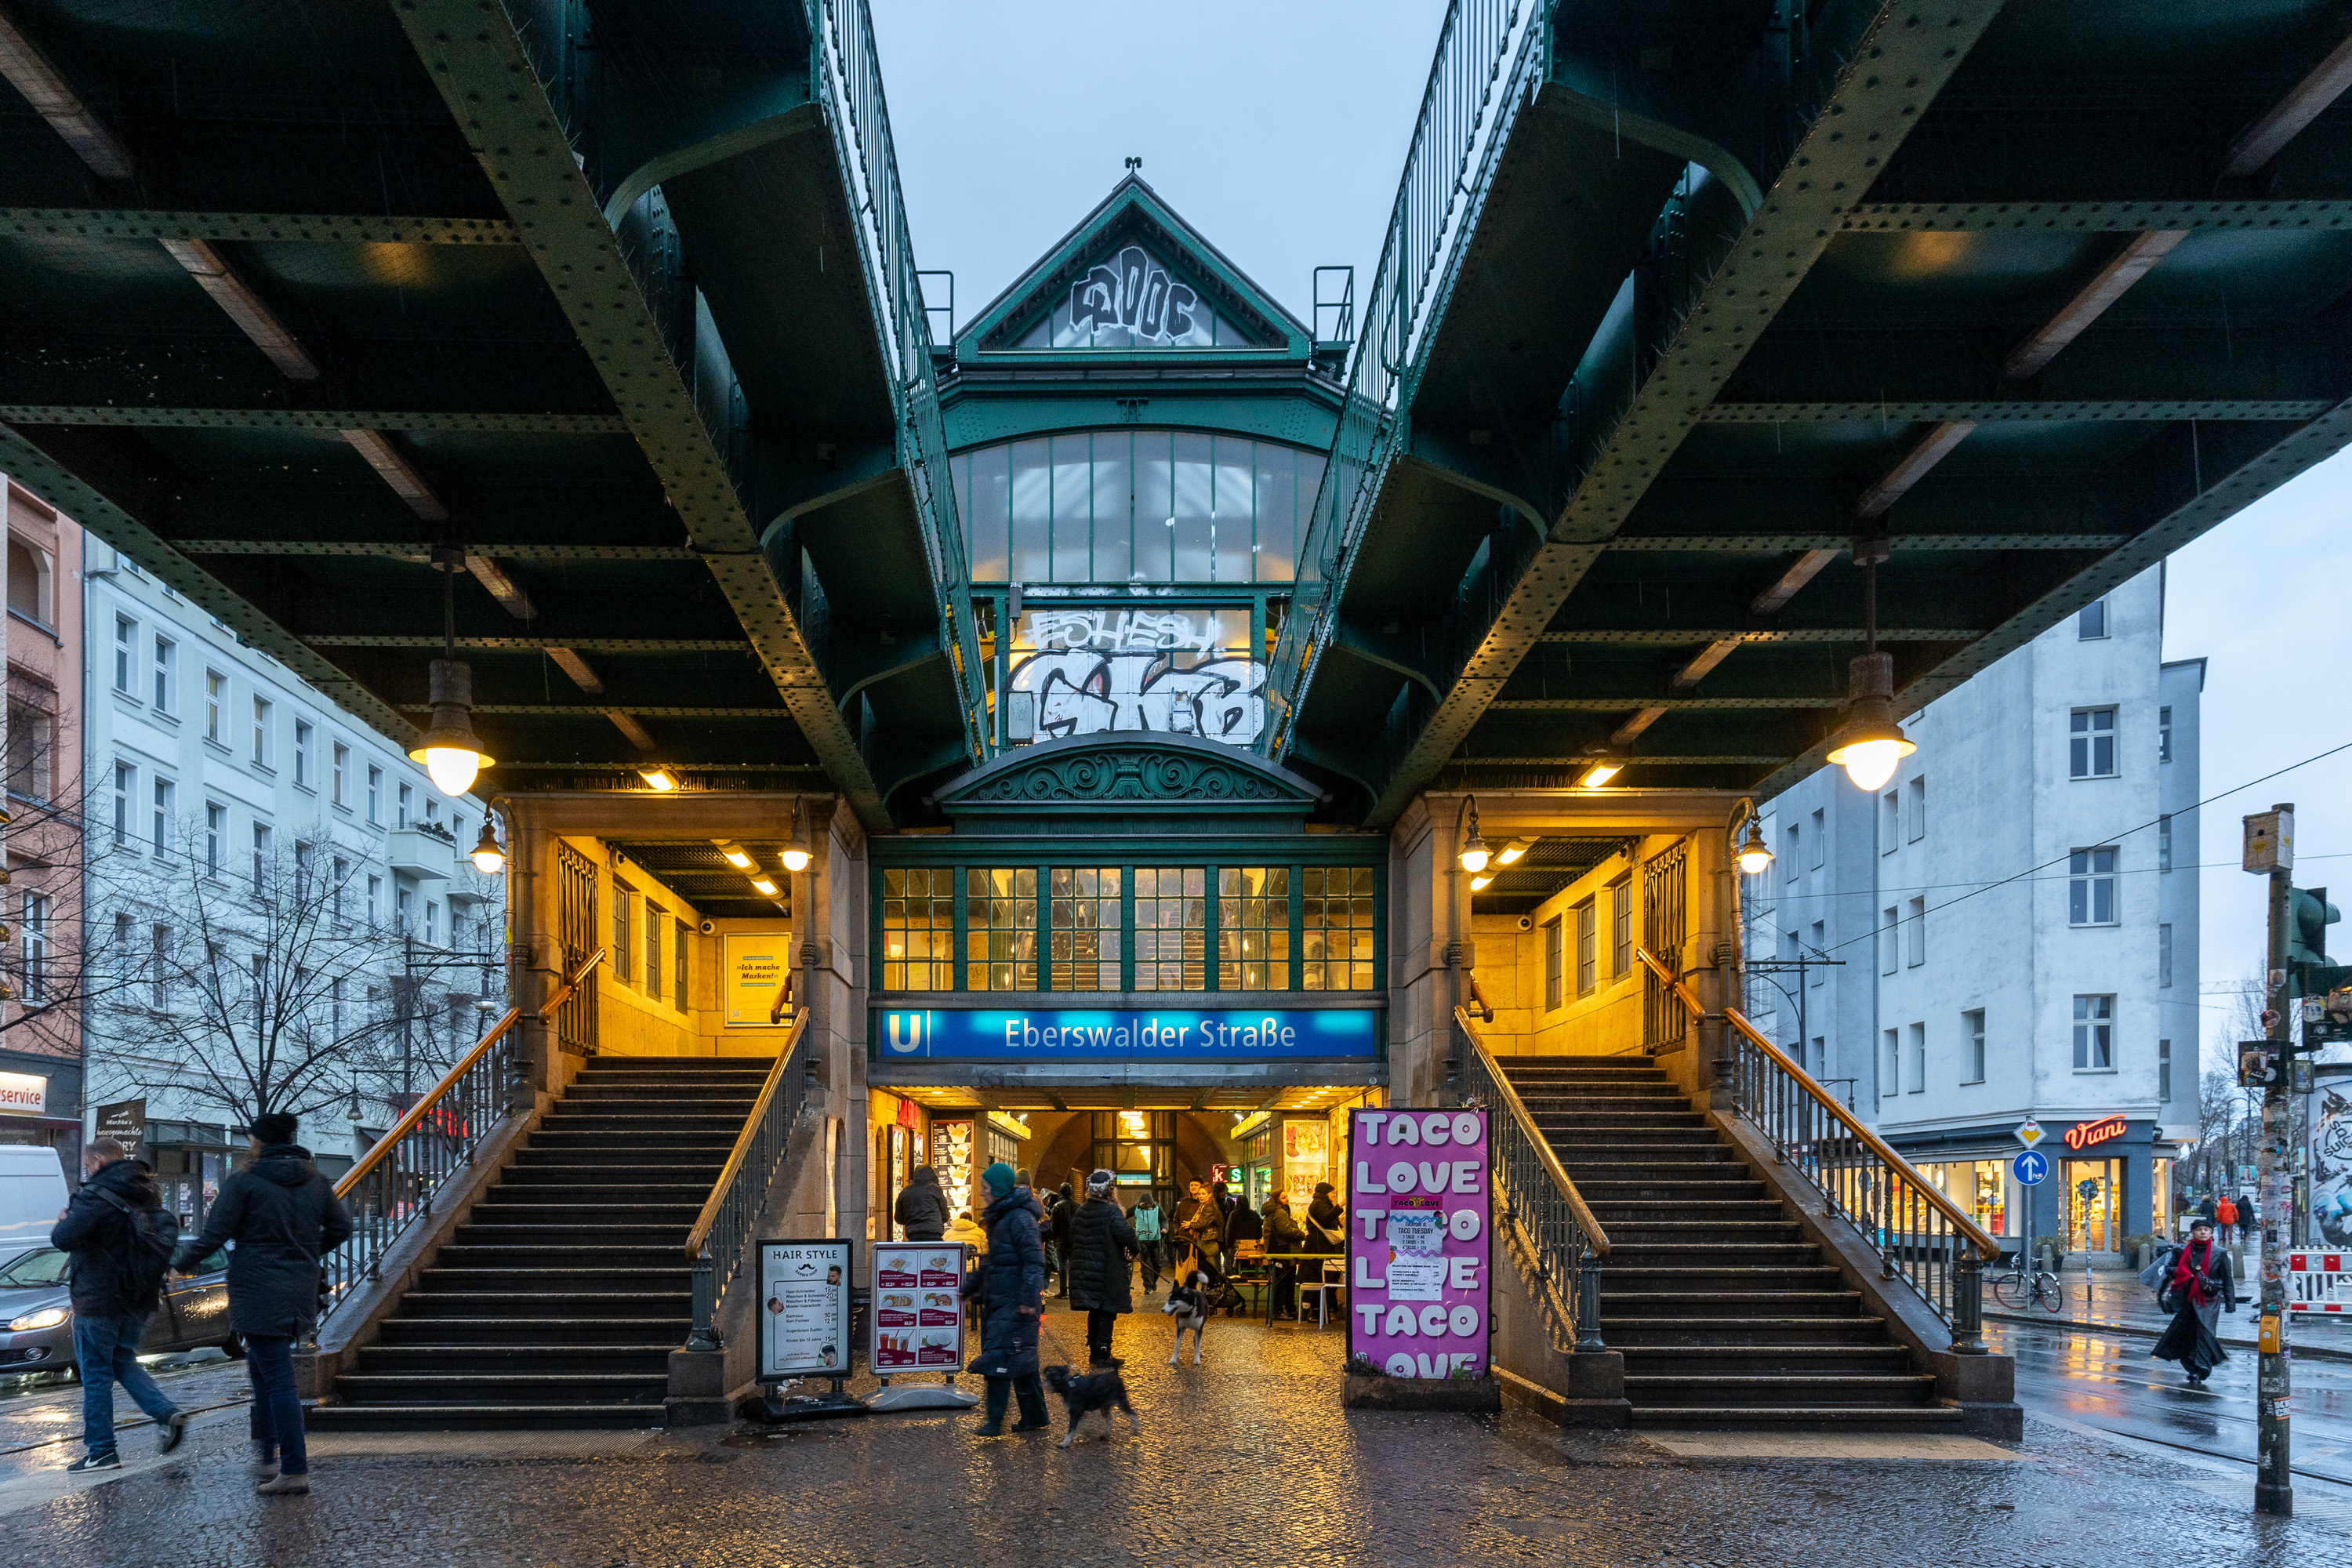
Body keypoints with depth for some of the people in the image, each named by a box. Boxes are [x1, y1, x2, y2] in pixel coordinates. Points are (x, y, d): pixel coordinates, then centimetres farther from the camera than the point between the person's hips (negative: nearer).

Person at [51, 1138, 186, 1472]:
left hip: (99, 1301, -8)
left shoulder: (97, 1197, -18)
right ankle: (165, 1414, 2)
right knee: (123, 1362, 21)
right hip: (140, 1299, 8)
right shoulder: (148, 1194, 8)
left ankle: (101, 1451, 7)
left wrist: (63, 1222, -6)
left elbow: (63, 1239, -26)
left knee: (95, 1374, 3)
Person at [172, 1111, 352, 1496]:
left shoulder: (243, 1183, -10)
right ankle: (266, 1455, 21)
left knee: (278, 1380, -7)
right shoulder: (314, 1181, 7)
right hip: (301, 1293, 6)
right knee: (261, 1366, 21)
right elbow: (340, 1229, 12)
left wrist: (178, 1262, 8)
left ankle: (294, 1472, -8)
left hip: (259, 1297, -6)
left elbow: (213, 1237, -9)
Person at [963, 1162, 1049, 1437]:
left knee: (999, 1358, -9)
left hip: (1014, 1302, -10)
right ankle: (1035, 1417, 18)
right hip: (999, 1300, 10)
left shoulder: (1020, 1218, -15)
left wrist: (1028, 1299, -26)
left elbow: (1034, 1260, -21)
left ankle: (995, 1422, -7)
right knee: (1022, 1360, 12)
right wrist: (969, 1288, 30)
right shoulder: (999, 1217, 17)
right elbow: (991, 1261, 28)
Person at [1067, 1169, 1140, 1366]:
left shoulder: (1081, 1212, 7)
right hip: (1108, 1270, -7)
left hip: (1085, 1268, 7)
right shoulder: (1111, 1212, -14)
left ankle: (1094, 1352, 21)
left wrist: (1076, 1260, 22)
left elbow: (1072, 1239, 13)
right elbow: (1125, 1233, -25)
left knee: (1094, 1311, 16)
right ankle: (1102, 1354, -1)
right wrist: (1133, 1250, -7)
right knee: (1108, 1312, 0)